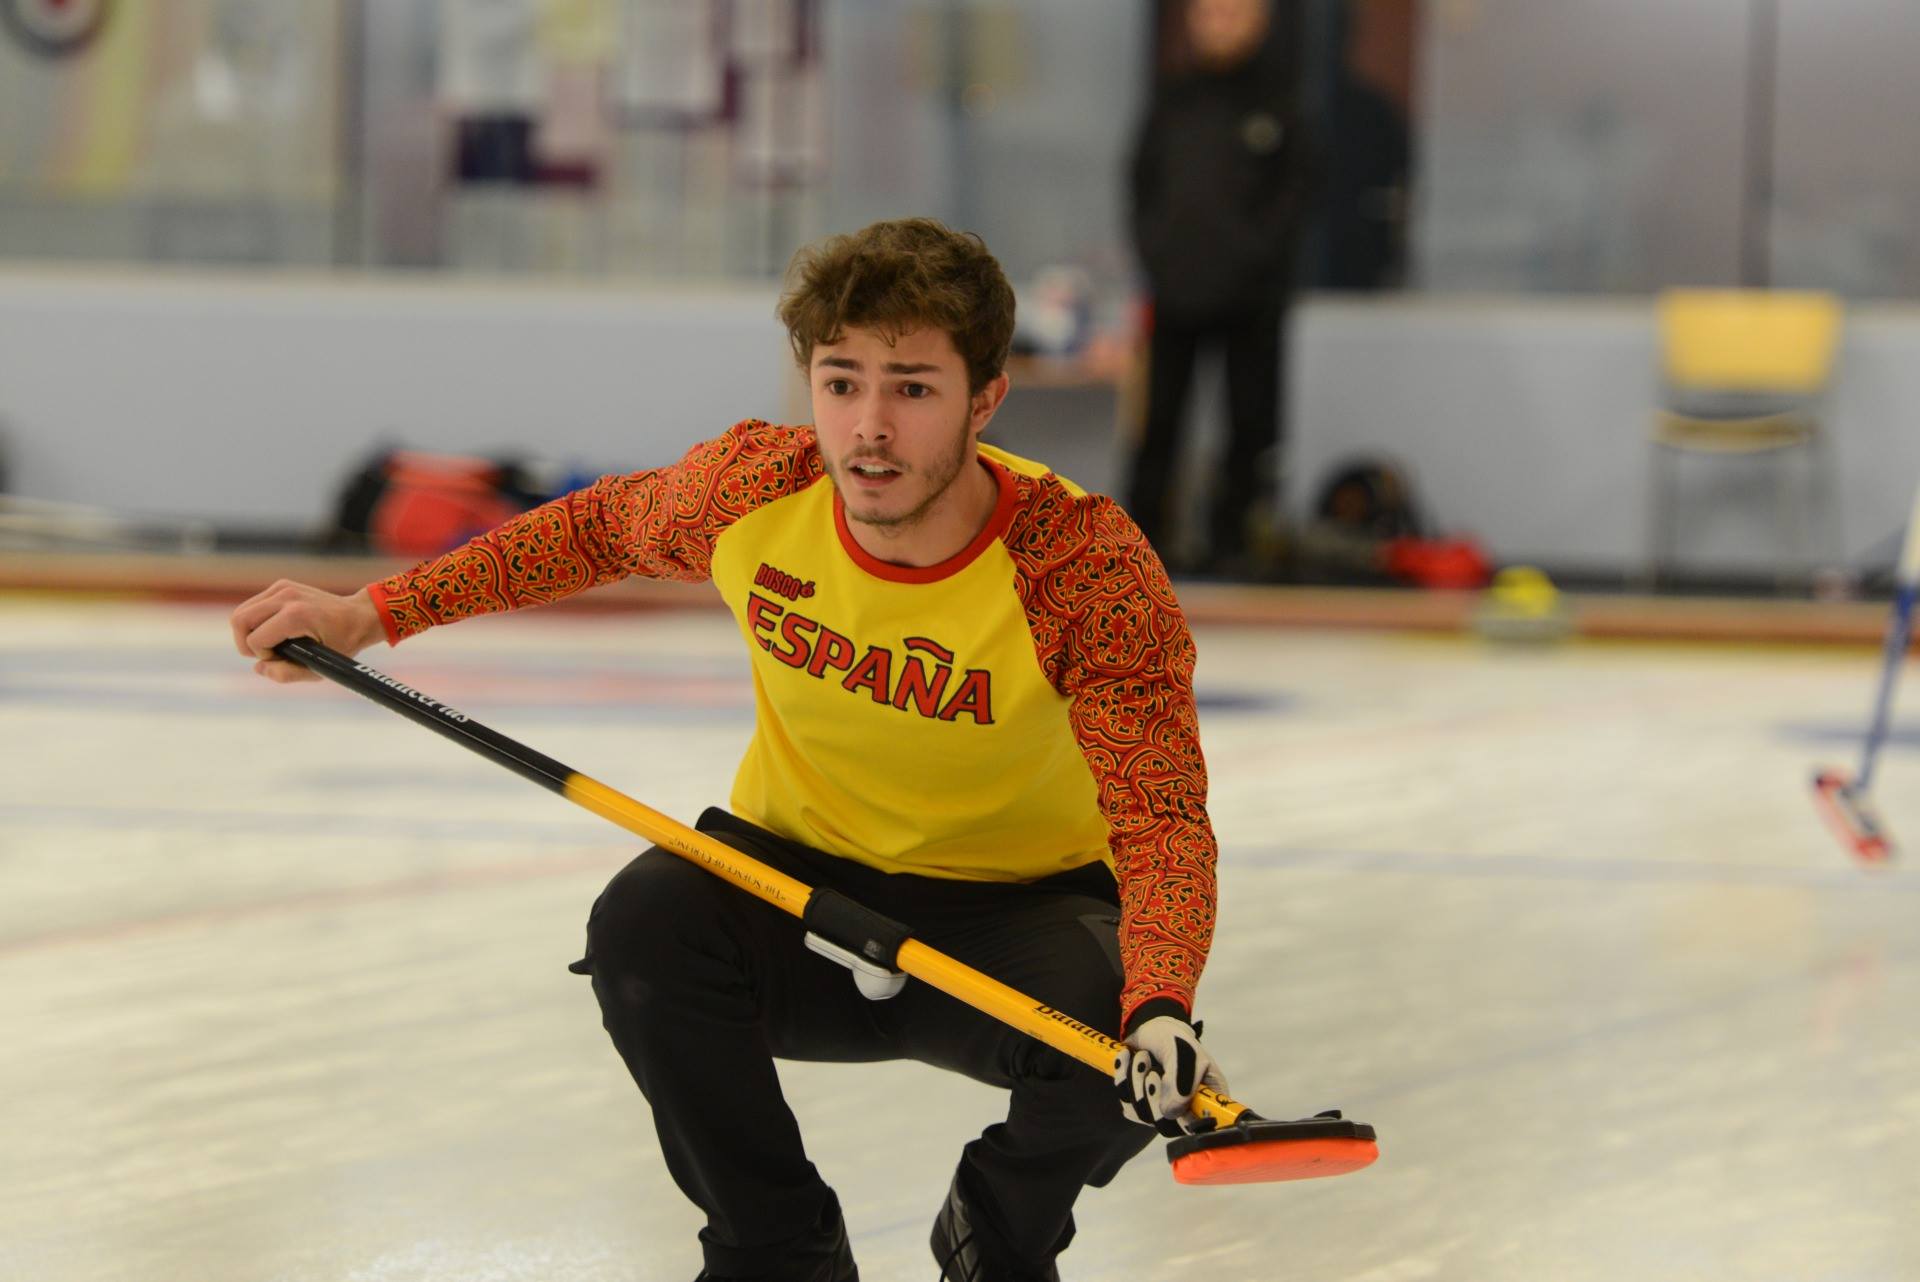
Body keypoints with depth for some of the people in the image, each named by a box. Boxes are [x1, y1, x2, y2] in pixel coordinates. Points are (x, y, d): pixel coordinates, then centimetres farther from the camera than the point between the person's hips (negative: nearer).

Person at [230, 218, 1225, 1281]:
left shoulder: (1089, 567, -26)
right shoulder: (751, 490, -15)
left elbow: (1163, 821, -31)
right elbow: (598, 529, 8)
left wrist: (1158, 1008, -51)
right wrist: (372, 614, 5)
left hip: (1017, 902, -2)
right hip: (802, 874, 2)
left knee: (1107, 1018, -34)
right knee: (645, 925, -30)